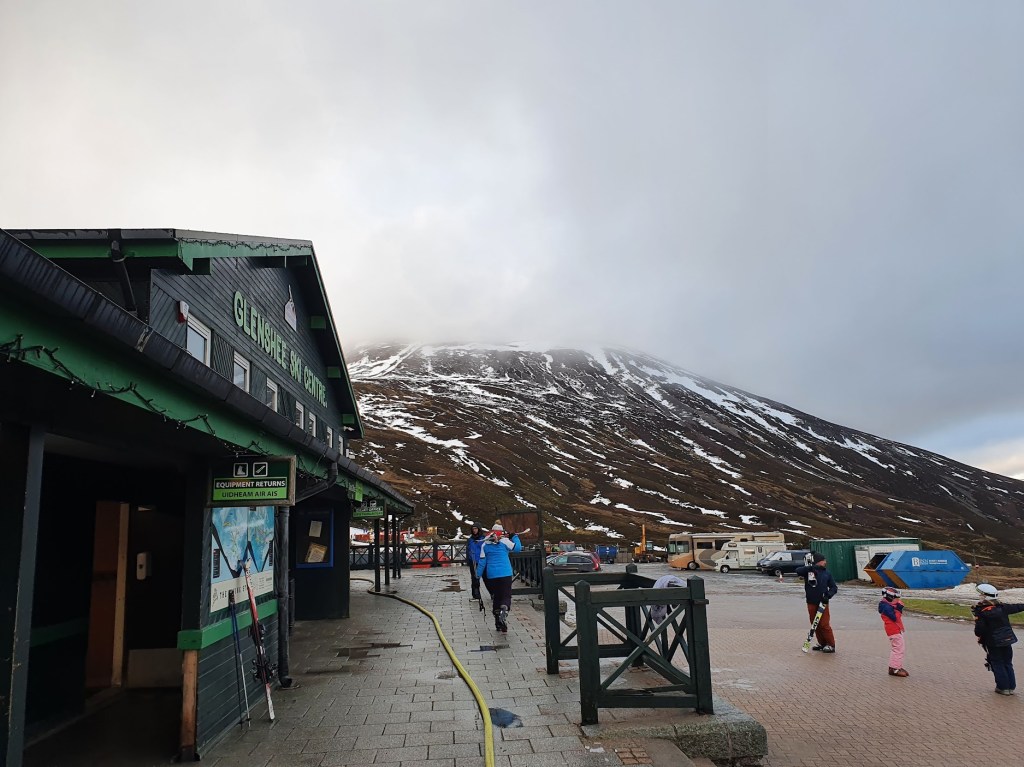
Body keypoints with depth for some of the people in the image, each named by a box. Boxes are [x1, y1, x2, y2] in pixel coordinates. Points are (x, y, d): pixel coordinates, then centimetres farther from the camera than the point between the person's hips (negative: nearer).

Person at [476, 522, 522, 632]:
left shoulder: (485, 544, 6)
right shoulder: (504, 541, -5)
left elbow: (482, 561, 6)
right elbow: (517, 548, 3)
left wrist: (478, 575, 12)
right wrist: (515, 537, 17)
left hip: (491, 575, 4)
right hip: (505, 574, -3)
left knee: (495, 597, 15)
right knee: (506, 596, -2)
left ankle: (498, 623, 18)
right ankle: (503, 611, -33)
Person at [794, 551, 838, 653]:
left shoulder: (826, 573, -1)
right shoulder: (808, 571, -5)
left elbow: (834, 587, 3)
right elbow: (798, 571, -23)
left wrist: (828, 596, -14)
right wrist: (812, 567, -31)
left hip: (822, 603, -2)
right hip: (811, 603, 2)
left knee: (824, 624, -3)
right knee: (815, 625, 11)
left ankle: (831, 645, 9)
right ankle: (822, 643, 26)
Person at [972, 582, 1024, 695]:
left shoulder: (982, 613, -19)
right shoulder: (1002, 608, -3)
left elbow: (979, 631, -20)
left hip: (993, 643, -5)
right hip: (1007, 640, 5)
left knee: (997, 664, 7)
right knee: (1008, 663, 16)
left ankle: (1003, 687, 9)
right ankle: (1011, 687, 20)